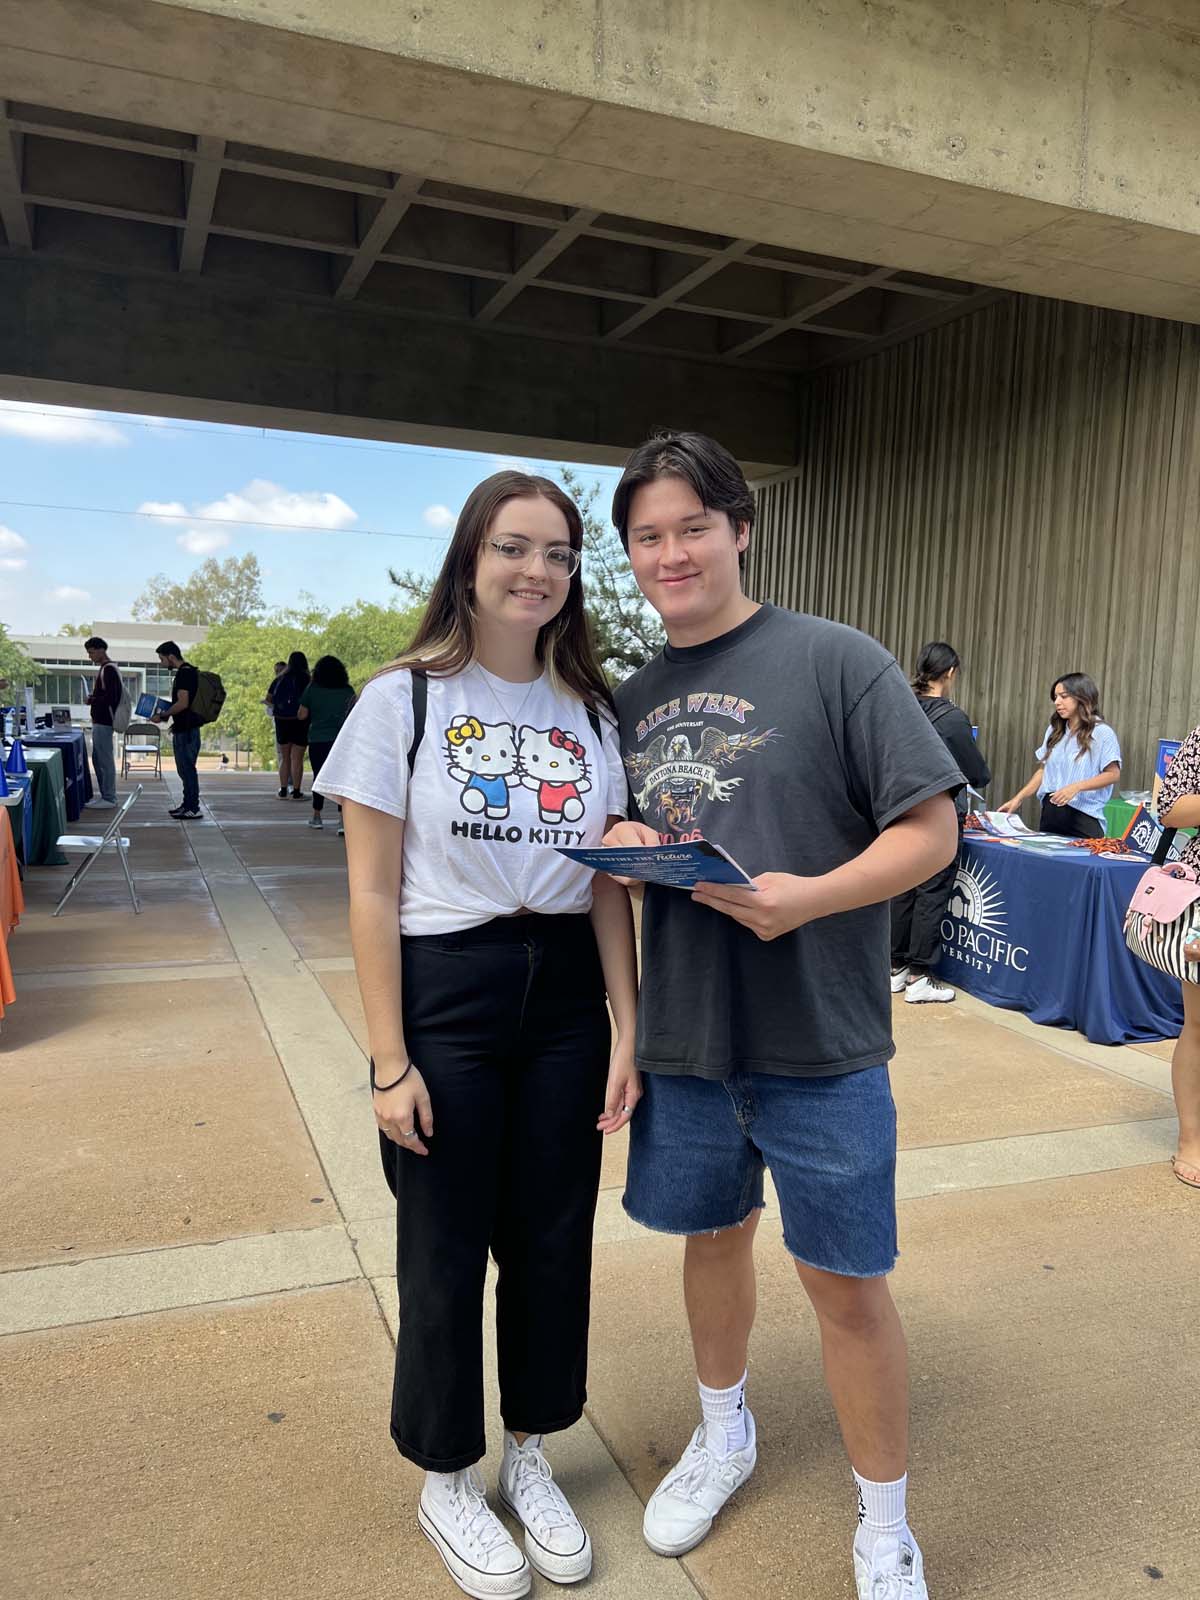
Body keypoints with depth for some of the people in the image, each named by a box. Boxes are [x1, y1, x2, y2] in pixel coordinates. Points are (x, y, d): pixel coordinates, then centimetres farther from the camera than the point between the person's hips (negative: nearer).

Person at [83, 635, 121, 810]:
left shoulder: (109, 670, -15)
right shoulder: (105, 669, 16)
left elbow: (111, 697, -23)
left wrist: (92, 700, -11)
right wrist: (94, 698, 9)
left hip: (103, 722, -11)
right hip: (99, 721, 11)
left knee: (105, 760, -6)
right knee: (98, 759, 15)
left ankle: (109, 799, -2)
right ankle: (106, 794, 21)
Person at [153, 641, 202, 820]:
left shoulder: (184, 673, -16)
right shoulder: (187, 671, 15)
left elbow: (183, 703, -23)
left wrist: (162, 715, -13)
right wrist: (165, 713, 19)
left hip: (186, 730, -11)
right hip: (182, 728, 11)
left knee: (187, 768, -6)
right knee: (184, 768, 16)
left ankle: (193, 809, -2)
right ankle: (188, 805, 24)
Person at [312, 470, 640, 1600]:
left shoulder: (591, 712, 4)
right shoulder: (403, 700, -7)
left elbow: (610, 885, 6)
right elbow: (372, 893, -8)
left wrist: (628, 1030, 0)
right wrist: (390, 1062, -10)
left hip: (566, 996, 4)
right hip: (444, 993, -3)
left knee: (552, 1238, 14)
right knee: (445, 1247, 11)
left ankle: (527, 1456, 40)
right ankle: (445, 1480, 37)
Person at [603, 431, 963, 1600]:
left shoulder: (835, 661, -9)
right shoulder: (633, 696, 7)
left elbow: (930, 830, -10)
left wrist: (811, 896, -25)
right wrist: (620, 843, -6)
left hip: (818, 1035, -4)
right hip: (680, 1028, 5)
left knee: (845, 1282, 7)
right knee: (712, 1233, 22)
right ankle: (723, 1437, 49)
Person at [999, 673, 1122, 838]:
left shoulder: (1102, 733, -5)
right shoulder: (1054, 730, 13)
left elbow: (1113, 774, -7)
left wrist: (1076, 787, -19)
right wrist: (1019, 798, 5)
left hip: (1083, 817, -5)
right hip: (1050, 812, 5)